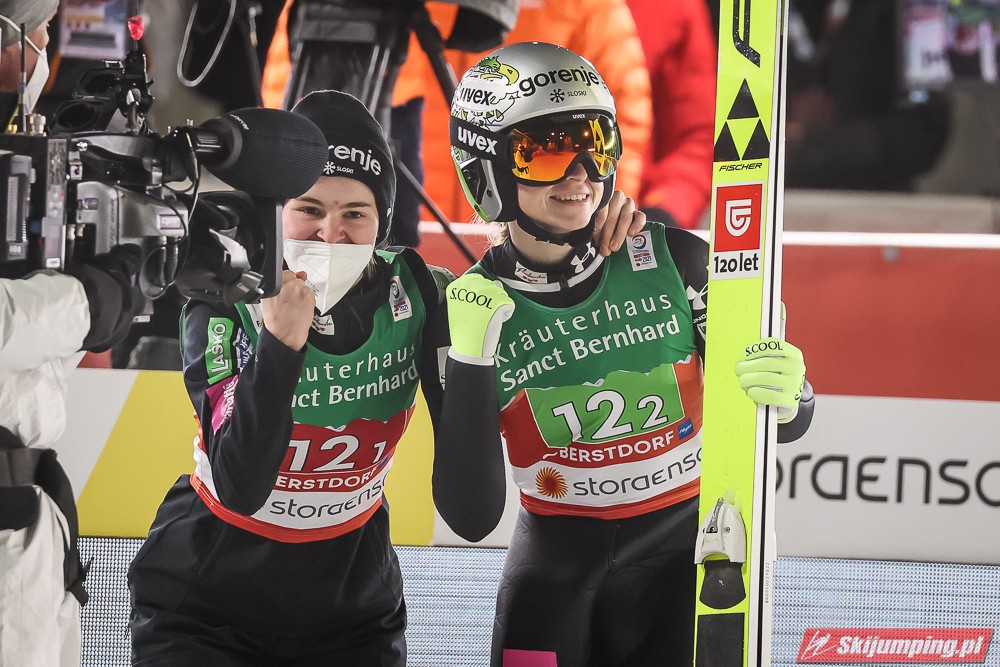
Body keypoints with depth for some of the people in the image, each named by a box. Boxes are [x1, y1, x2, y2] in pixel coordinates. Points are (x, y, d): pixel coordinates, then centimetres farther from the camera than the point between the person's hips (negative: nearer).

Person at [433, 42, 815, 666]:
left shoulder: (674, 260, -9)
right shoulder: (473, 308, -7)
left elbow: (785, 421, -1)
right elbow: (473, 517, -13)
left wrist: (787, 395, -24)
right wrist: (469, 359, -20)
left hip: (683, 561, 0)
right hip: (555, 571, 0)